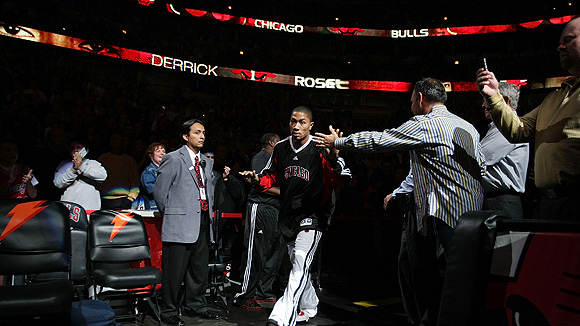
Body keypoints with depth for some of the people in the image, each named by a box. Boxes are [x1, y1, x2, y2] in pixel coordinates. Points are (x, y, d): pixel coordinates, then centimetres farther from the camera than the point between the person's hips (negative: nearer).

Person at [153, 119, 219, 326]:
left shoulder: (206, 162, 17)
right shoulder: (173, 159, -5)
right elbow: (159, 191, -4)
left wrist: (208, 212, 16)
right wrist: (170, 214, 2)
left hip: (203, 223, 7)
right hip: (180, 224, -7)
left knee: (200, 268, 13)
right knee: (175, 270, -1)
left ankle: (196, 306, 27)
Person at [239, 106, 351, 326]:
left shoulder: (321, 150, -12)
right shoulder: (281, 148, 4)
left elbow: (341, 181, -15)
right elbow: (271, 177, 16)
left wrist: (334, 160, -34)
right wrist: (257, 180, -6)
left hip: (311, 217, -6)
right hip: (288, 217, 6)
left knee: (300, 267, -16)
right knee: (298, 267, 19)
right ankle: (309, 308, 38)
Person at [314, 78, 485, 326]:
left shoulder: (423, 124, -7)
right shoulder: (468, 127, 16)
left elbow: (378, 140, -3)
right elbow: (481, 166, 21)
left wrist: (337, 142, 9)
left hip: (444, 217, -8)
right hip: (473, 215, 8)